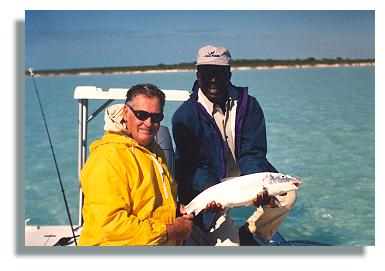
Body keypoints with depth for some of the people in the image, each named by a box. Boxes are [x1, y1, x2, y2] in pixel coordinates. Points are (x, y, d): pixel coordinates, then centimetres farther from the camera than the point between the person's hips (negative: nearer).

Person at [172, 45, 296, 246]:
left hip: (242, 177, 4)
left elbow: (253, 154, -13)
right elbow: (195, 165, -19)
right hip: (208, 185, -4)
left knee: (286, 196, -12)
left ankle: (245, 235, 6)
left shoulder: (248, 105, -8)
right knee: (229, 247, -13)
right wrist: (209, 190, -38)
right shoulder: (184, 115, -15)